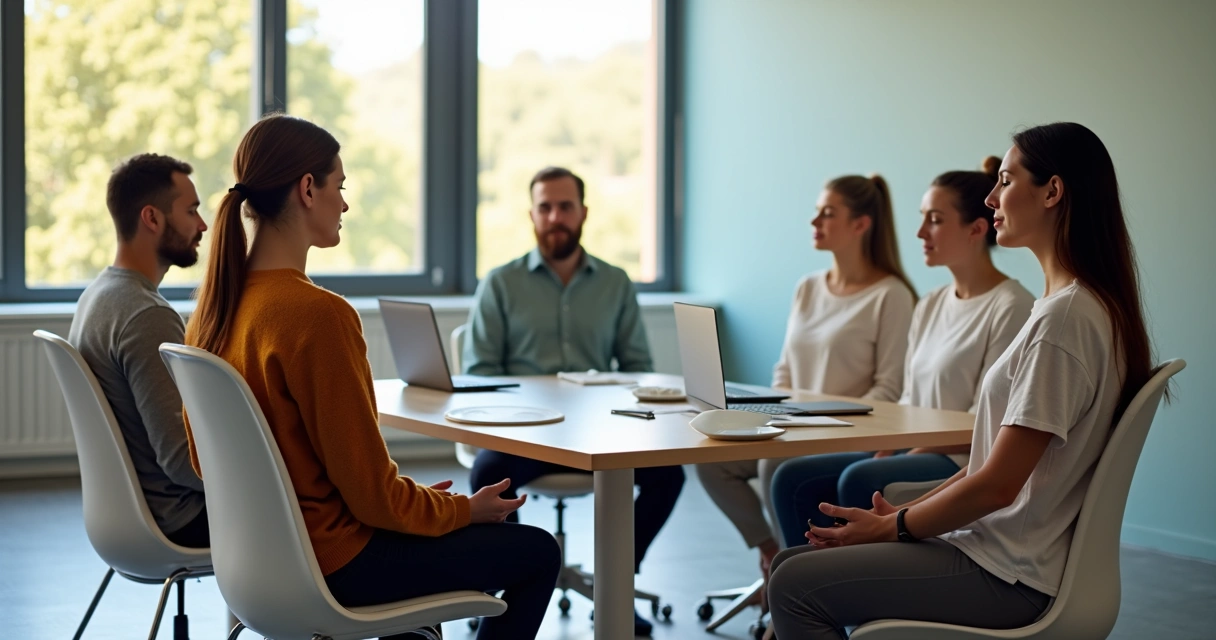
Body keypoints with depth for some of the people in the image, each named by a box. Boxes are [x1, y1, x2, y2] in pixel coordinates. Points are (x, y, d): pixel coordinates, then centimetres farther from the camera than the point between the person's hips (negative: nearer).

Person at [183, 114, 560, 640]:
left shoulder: (214, 305, 0)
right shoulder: (317, 315, -25)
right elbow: (372, 493, -21)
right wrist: (465, 509, -1)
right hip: (331, 562, -9)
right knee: (537, 552, 7)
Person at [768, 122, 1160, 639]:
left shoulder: (1065, 317, -20)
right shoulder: (1079, 306, 13)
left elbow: (998, 484, -21)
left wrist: (891, 526, -7)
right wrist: (904, 513, 8)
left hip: (1007, 576, -10)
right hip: (1002, 549, 10)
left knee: (796, 586, -13)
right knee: (792, 563, 10)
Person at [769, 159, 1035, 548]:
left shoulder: (1012, 308, -10)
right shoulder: (930, 307, 16)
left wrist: (901, 458, -18)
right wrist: (881, 452, -2)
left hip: (970, 463, -8)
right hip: (917, 454, 8)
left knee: (859, 481, -31)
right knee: (794, 481, -9)